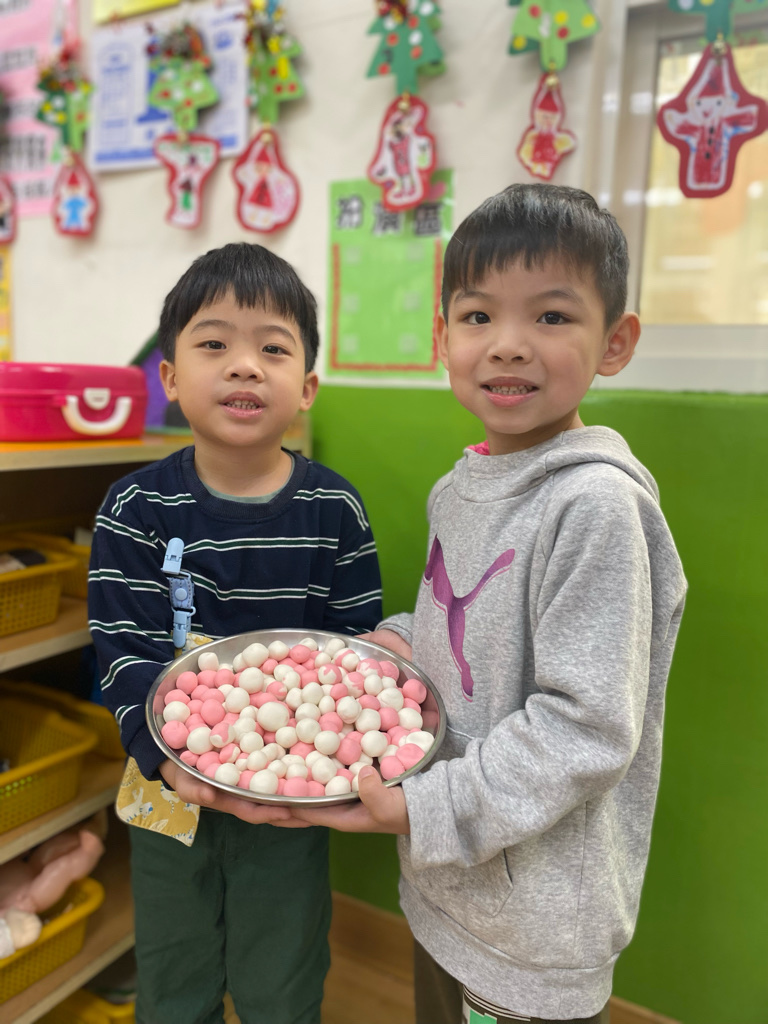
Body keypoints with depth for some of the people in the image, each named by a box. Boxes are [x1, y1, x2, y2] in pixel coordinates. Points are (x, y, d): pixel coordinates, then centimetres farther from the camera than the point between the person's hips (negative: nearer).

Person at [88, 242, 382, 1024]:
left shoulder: (334, 510, -11)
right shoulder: (134, 510, -11)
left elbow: (355, 645, -7)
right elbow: (125, 653, -13)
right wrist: (168, 753, -27)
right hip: (171, 783, 1)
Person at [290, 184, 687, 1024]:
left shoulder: (596, 504, -25)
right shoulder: (461, 486, 0)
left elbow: (587, 726, -24)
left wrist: (425, 811, -22)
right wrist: (398, 641, -5)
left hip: (536, 919, -7)